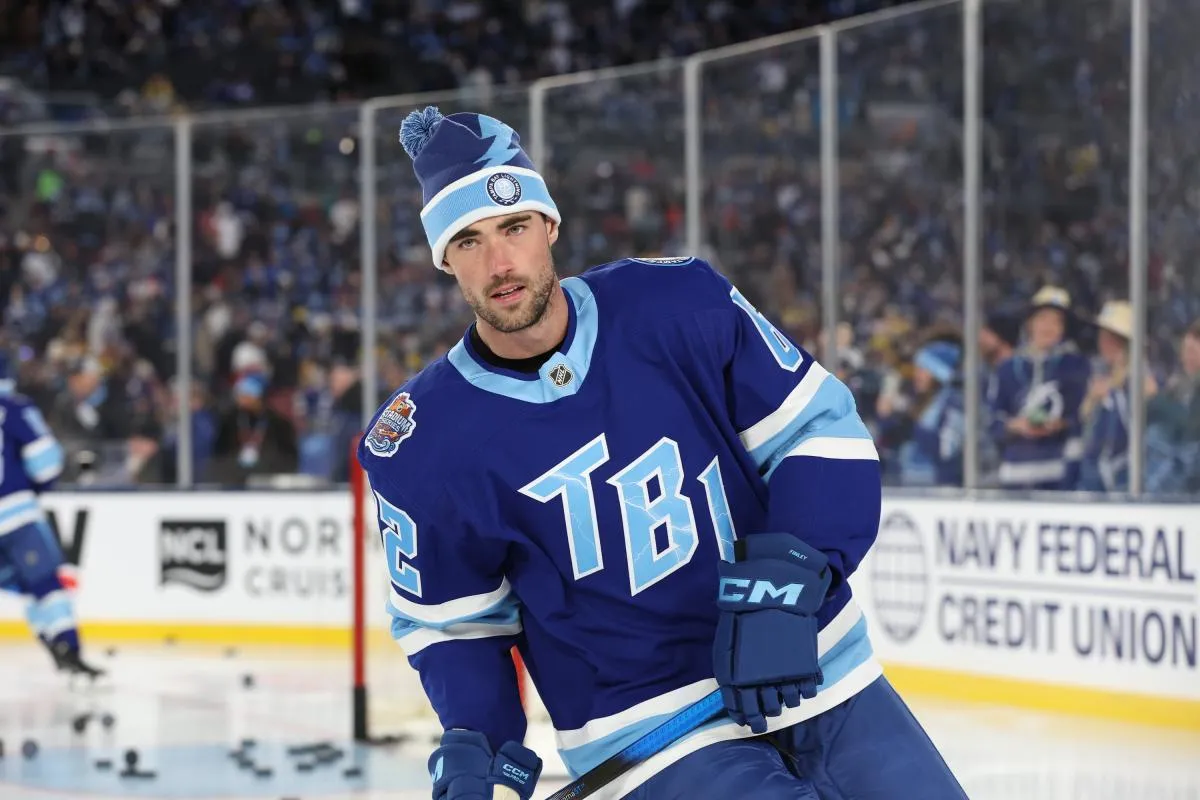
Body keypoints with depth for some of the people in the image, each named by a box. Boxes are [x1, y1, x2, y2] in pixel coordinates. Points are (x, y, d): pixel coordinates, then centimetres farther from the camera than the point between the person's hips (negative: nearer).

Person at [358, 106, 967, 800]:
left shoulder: (679, 306, -8)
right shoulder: (425, 447, -7)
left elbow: (822, 428, -3)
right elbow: (450, 620, 5)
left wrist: (787, 579, -17)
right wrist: (472, 738, -12)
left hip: (816, 674, 3)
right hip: (647, 738, -3)